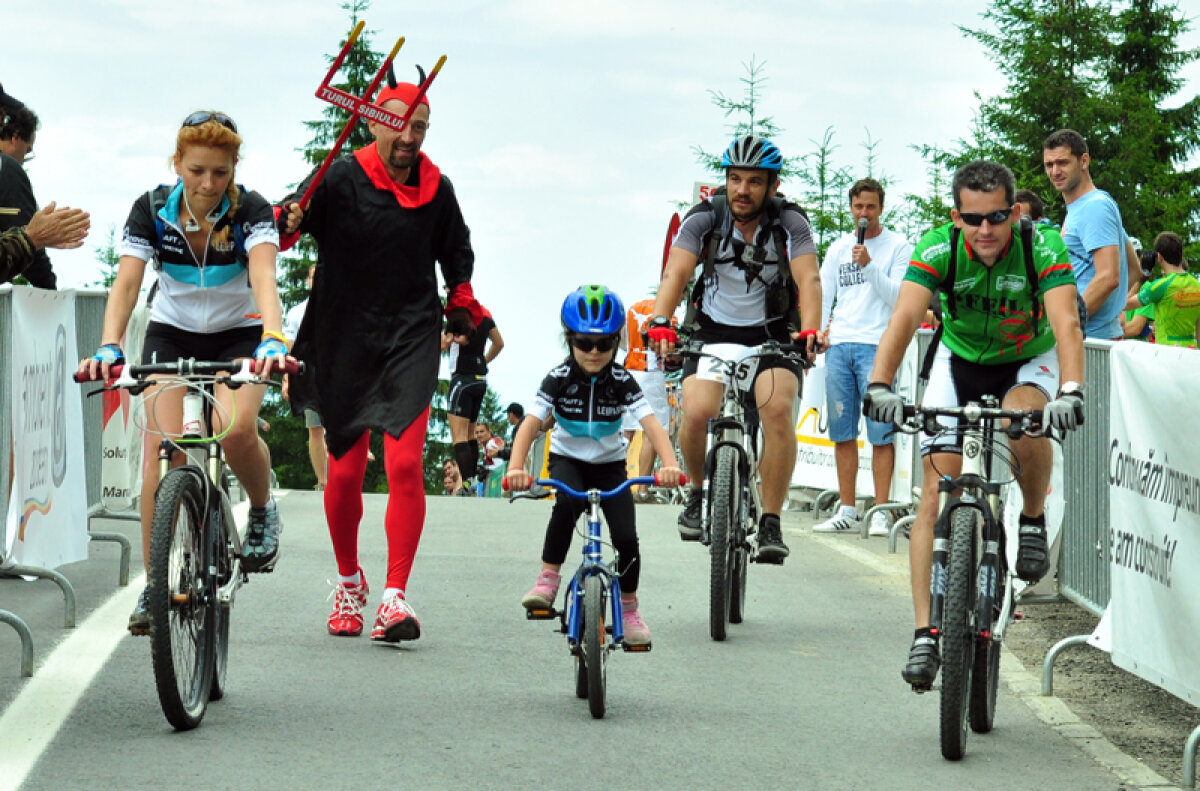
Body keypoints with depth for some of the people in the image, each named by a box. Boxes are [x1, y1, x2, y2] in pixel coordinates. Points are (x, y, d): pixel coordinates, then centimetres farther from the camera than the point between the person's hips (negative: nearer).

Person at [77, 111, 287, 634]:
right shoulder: (151, 211, -15)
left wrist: (272, 341, -53)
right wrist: (108, 348, -42)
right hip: (171, 335, 1)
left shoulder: (251, 211, -20)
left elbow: (264, 278, -35)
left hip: (238, 336, -1)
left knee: (235, 430, -29)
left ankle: (263, 511, 3)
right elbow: (126, 283, -24)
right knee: (162, 455, -17)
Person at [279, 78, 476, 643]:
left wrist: (464, 302, 9)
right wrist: (285, 225, -37)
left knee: (405, 464, -14)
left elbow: (456, 255, 20)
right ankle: (348, 581, 28)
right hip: (344, 339, -1)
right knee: (345, 471, 5)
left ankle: (396, 596, -13)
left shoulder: (437, 190, 3)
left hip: (411, 339, 1)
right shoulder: (341, 180, -7)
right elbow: (283, 229, -17)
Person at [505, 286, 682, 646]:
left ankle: (628, 607, 11)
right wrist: (516, 468, -43)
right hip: (567, 458, -1)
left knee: (626, 537, -13)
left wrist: (670, 465, -44)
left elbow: (652, 425, -24)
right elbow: (530, 424, -25)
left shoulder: (622, 381, -14)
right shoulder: (559, 379, -16)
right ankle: (548, 577, -22)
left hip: (609, 463, 1)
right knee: (567, 502, -36)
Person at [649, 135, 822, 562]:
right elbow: (676, 273, -22)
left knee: (778, 407, -28)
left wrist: (810, 331, -42)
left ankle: (771, 523, -17)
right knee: (697, 412, -25)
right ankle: (699, 491, 6)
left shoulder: (790, 222, -11)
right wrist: (661, 324, -40)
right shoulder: (704, 218, -10)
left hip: (772, 333, -1)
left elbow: (809, 278, -23)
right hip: (712, 331, 1)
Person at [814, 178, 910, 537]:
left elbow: (900, 296, -6)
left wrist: (869, 265, -16)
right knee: (842, 432, 5)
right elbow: (822, 295, 18)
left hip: (877, 345, -5)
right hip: (838, 345, 5)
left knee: (880, 432, -8)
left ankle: (881, 512, -6)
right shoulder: (838, 248, 18)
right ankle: (847, 510, 11)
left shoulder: (898, 246, 4)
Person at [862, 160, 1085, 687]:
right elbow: (904, 317, -36)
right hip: (961, 360, 1)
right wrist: (879, 386, -52)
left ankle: (1034, 521, -5)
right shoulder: (938, 249, -25)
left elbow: (1066, 323, -40)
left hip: (1029, 360, -1)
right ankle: (926, 633, -13)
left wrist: (1071, 391, -57)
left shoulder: (1042, 250, -28)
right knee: (937, 489, -13)